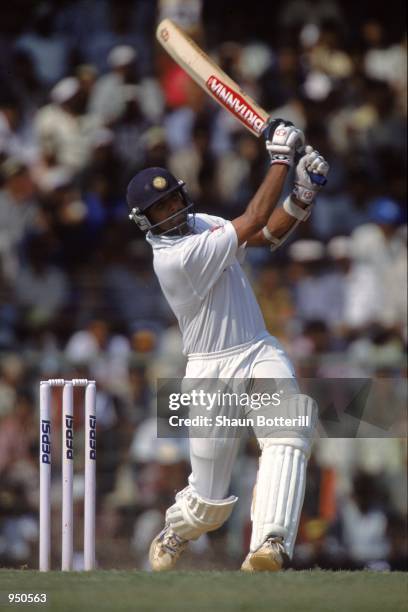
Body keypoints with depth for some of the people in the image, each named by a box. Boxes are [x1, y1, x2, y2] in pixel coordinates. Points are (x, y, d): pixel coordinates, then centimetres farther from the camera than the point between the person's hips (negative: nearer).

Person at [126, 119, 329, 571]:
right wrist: (281, 161, -18)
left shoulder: (199, 224, 8)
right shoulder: (173, 258, -19)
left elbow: (269, 235, 7)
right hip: (213, 370, -6)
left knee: (287, 430, -27)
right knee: (209, 501, 0)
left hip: (261, 353, 6)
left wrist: (303, 195, -10)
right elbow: (252, 223, -20)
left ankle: (271, 544, -42)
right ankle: (174, 534, 38)